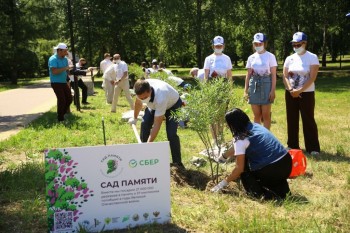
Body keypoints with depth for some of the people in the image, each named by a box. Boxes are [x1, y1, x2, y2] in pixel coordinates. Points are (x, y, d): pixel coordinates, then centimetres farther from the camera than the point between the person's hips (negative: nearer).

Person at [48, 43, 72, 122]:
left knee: (69, 98, 8)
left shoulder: (65, 59, 9)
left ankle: (62, 113, 27)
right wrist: (65, 68, -26)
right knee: (62, 100, -10)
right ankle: (60, 119, 1)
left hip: (64, 82, 8)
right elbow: (54, 71, -27)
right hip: (56, 83, -8)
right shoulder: (53, 59, -15)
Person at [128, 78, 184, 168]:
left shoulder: (160, 98, -46)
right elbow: (138, 102, -3)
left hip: (173, 104, -6)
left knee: (171, 133, -20)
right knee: (144, 124, -10)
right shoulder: (141, 91, -30)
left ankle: (177, 162, -2)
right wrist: (135, 118, 11)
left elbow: (157, 124, -40)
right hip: (154, 104, 6)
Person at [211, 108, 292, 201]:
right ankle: (282, 189, 18)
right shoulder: (256, 126, 15)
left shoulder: (240, 139, -9)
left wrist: (223, 183, 4)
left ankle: (258, 193, 1)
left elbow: (239, 168, -7)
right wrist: (223, 156, 43)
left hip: (271, 171, -7)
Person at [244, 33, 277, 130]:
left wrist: (273, 90, -10)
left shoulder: (270, 56, -1)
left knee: (266, 115, -1)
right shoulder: (251, 57, 10)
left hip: (266, 85, -3)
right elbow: (248, 75, 12)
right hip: (254, 85, 3)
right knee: (257, 115, 7)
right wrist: (246, 90, 7)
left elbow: (273, 75, -4)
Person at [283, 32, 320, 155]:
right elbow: (285, 76, 3)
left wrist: (299, 91, -18)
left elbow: (312, 78, -13)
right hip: (290, 93, 4)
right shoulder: (289, 58, 7)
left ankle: (313, 148, 3)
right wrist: (291, 89, -13)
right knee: (292, 120, 8)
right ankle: (293, 146, 18)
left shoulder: (312, 58, -6)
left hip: (306, 93, -4)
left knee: (308, 120, -3)